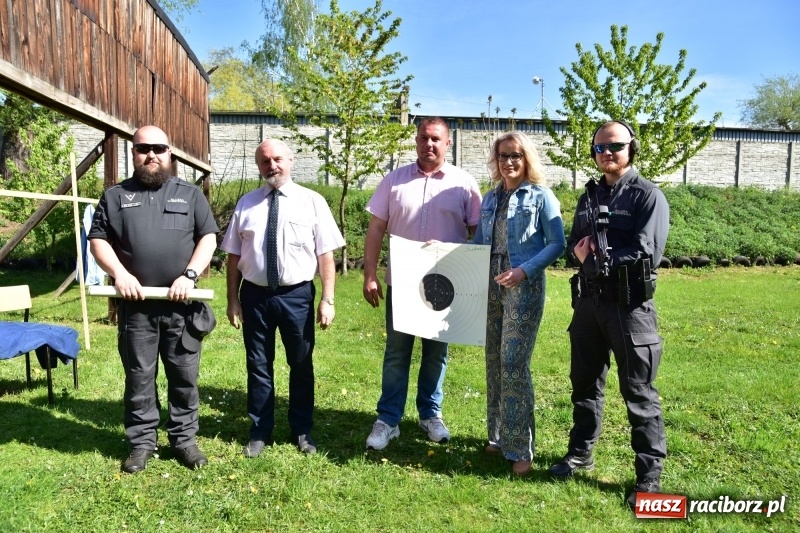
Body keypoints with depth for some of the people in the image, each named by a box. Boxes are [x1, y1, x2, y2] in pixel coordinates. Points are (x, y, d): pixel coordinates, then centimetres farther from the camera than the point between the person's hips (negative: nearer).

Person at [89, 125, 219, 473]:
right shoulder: (115, 196, 10)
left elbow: (208, 237, 3)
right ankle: (141, 442, 22)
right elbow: (98, 240, 6)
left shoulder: (190, 194, 9)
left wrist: (189, 275, -11)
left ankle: (184, 438, 20)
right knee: (139, 376, 8)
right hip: (135, 305, 0)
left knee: (184, 375, 6)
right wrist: (120, 274, -11)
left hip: (181, 305, 0)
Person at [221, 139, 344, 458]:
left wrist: (327, 299, -9)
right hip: (255, 295, 2)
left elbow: (325, 254, -4)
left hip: (297, 295, -1)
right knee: (258, 366, 12)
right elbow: (234, 255, 6)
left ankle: (302, 431, 29)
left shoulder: (312, 202, -2)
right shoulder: (246, 204, 5)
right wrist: (233, 299, 3)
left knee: (301, 365, 11)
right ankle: (260, 432, 29)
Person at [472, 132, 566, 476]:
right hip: (491, 286, 6)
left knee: (514, 364, -8)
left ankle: (520, 447, 3)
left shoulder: (541, 196, -1)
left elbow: (557, 244, -7)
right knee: (494, 362, 9)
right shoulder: (490, 198, 14)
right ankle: (498, 435, 23)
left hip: (524, 287, -5)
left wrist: (525, 270, -19)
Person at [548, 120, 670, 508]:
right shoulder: (589, 196, 15)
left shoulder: (648, 195, -5)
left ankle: (649, 475, 12)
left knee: (638, 392, 1)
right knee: (585, 382, 16)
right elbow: (573, 245, 13)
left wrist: (598, 260, -13)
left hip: (629, 305, -6)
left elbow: (647, 254, -15)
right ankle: (581, 453, 31)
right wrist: (580, 251, -10)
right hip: (588, 301, 7)